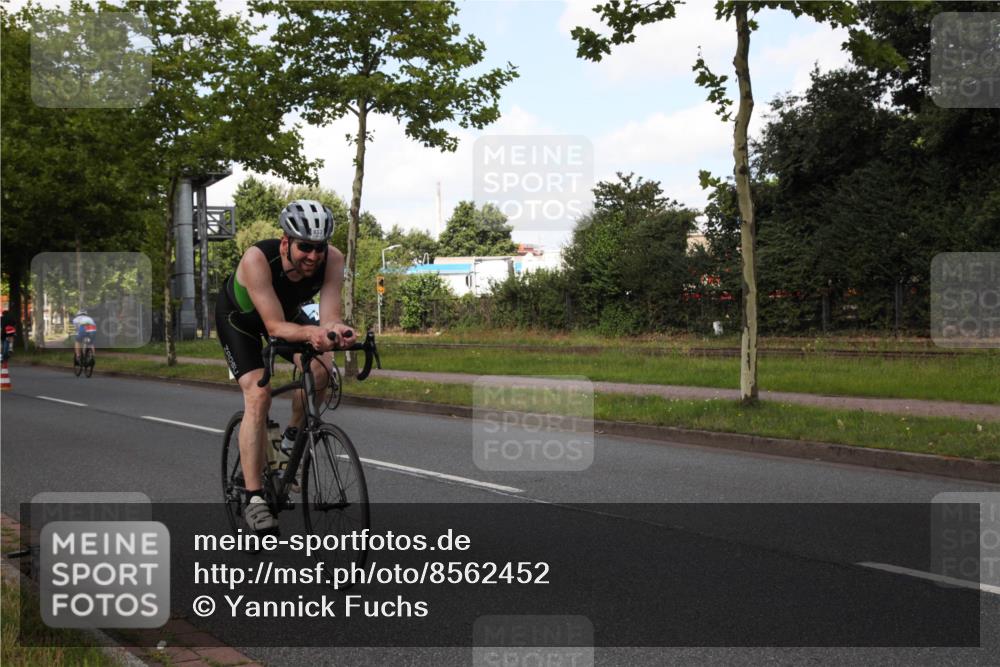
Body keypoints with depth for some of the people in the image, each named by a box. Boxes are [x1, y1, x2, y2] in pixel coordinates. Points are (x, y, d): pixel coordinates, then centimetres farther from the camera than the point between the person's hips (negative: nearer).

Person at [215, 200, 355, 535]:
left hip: (287, 312, 4)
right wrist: (310, 333, -62)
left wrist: (335, 330, -60)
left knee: (320, 369, -23)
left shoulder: (332, 259, -30)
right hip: (238, 316, -4)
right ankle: (253, 498, -17)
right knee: (258, 394, -22)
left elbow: (329, 316, -36)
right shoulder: (257, 259, -39)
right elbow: (275, 326, -43)